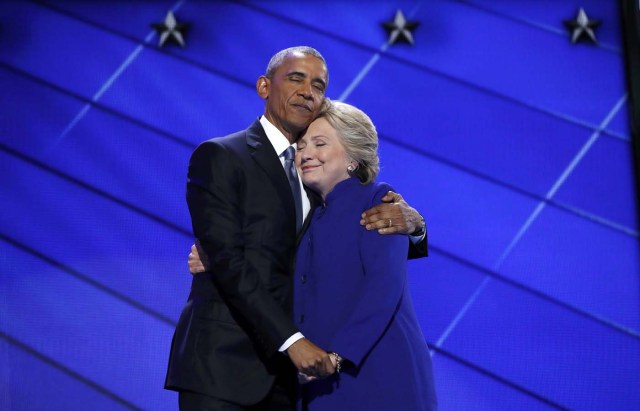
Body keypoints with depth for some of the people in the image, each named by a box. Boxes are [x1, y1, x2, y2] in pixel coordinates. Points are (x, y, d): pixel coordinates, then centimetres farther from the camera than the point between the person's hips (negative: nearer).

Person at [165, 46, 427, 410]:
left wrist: (412, 223, -10)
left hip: (287, 372, 6)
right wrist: (292, 339, -21)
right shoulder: (219, 158, -3)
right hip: (223, 368, -5)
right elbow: (227, 261, -13)